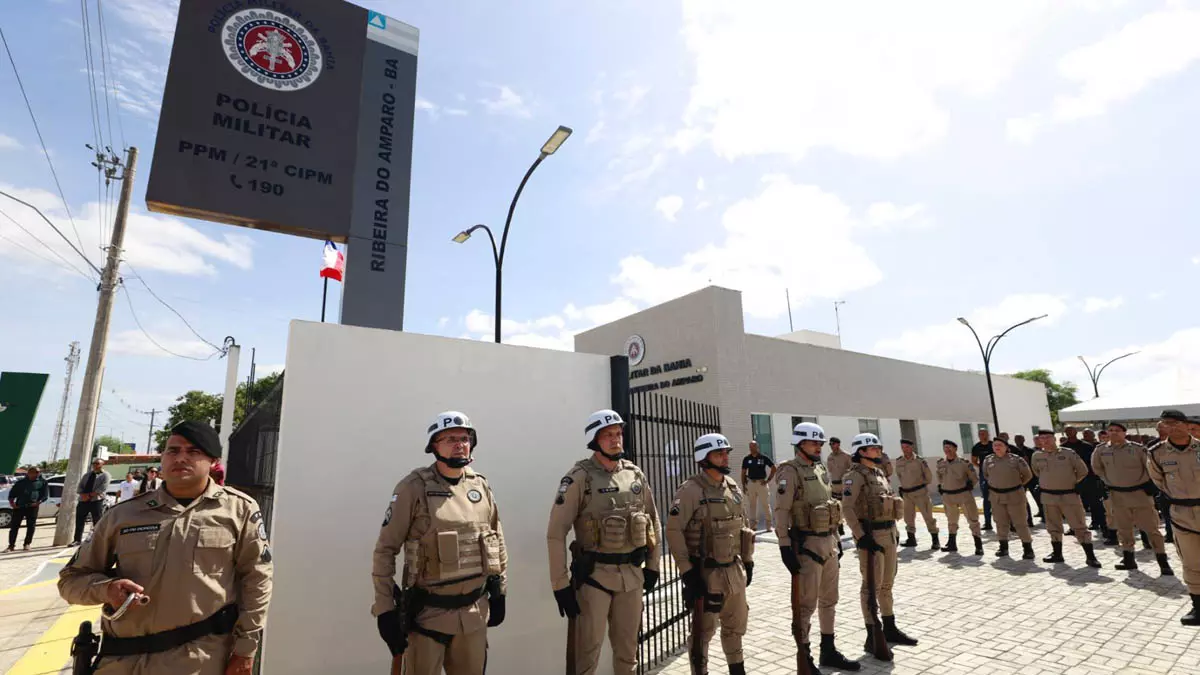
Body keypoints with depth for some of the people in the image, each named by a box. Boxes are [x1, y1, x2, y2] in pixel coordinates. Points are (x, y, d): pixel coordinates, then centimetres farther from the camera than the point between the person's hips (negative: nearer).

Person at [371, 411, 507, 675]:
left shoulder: (481, 486, 1)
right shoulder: (414, 487, -13)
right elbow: (385, 549, -9)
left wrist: (499, 593, 12)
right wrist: (384, 608, -10)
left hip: (475, 612, 4)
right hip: (428, 613, -4)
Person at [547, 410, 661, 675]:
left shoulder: (635, 474, 3)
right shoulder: (580, 477, -13)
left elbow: (653, 520, 13)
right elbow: (556, 533, -14)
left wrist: (653, 565, 12)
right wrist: (560, 584, -14)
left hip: (632, 574, 5)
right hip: (594, 575, -5)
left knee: (628, 648, 19)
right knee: (587, 651, 5)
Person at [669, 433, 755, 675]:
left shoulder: (732, 486, 5)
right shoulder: (691, 490, -19)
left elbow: (743, 525, 15)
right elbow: (673, 530, -20)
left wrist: (748, 561, 15)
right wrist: (687, 571, -19)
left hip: (734, 570, 7)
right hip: (706, 573, -7)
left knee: (735, 624, 22)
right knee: (704, 630, 7)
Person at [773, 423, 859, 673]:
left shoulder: (822, 469, 11)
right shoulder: (791, 472, -15)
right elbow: (781, 512, -18)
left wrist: (836, 540, 17)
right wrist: (785, 548, -21)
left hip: (829, 543, 8)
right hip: (807, 545, -8)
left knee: (829, 600, 18)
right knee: (806, 604, 1)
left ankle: (828, 651, 33)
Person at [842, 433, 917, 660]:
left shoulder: (879, 472, 13)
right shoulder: (855, 476, -14)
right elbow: (847, 509, -20)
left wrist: (895, 530, 18)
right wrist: (861, 536, -23)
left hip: (888, 533, 9)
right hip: (871, 535, -9)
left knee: (887, 584, 18)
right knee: (872, 586, -1)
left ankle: (890, 630, 31)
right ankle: (872, 638, 8)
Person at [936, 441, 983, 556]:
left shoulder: (964, 463, -11)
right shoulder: (940, 463, 1)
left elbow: (974, 477, 0)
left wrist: (970, 484, -12)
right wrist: (940, 486, 10)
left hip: (964, 494, -4)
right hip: (948, 496, 4)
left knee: (973, 519, -1)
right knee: (951, 521, 17)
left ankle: (978, 545, 8)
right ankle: (951, 544, 28)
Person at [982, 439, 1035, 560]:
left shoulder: (1016, 459, -10)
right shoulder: (988, 460, 1)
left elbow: (1028, 475, 2)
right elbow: (985, 475, 18)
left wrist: (1017, 484, 5)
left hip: (1014, 494, -3)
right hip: (996, 495, 4)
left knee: (1019, 522, -1)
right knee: (1001, 523, 11)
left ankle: (1028, 549, 9)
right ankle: (1003, 547, 20)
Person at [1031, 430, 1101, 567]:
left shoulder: (1068, 453, -7)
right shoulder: (1037, 456, 1)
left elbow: (1083, 471, 3)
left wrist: (1070, 482, 10)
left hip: (1069, 495, -3)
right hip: (1048, 496, 3)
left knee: (1079, 526, -1)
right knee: (1053, 527, 12)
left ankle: (1090, 556, 7)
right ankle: (1057, 554, 24)